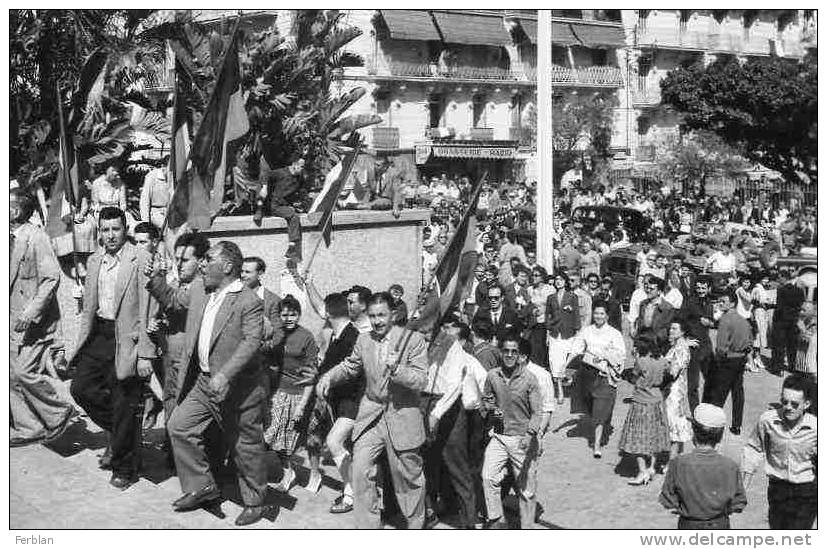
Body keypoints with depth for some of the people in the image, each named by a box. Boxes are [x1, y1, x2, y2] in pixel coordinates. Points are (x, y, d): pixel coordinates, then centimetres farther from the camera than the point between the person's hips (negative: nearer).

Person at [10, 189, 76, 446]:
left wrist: (32, 311, -25)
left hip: (34, 321, -9)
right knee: (12, 375, 9)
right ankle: (27, 427, 19)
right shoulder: (12, 239, 10)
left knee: (24, 373, -10)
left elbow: (52, 278, -20)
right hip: (15, 319, 9)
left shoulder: (36, 237, -15)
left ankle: (61, 412, 9)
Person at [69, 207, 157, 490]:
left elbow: (148, 312, -13)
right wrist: (81, 344, 11)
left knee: (125, 407, 0)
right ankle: (118, 432, 27)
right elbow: (88, 307, 17)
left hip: (126, 339, -7)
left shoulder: (141, 261, -11)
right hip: (99, 336, 7)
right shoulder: (94, 261, 10)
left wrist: (145, 354, -16)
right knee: (80, 387, 2)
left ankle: (124, 469, 17)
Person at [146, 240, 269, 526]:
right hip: (203, 382, 8)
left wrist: (225, 375, -34)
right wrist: (156, 279, 5)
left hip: (238, 388, -8)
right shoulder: (198, 289, 6)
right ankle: (202, 488, 20)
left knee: (245, 448, 4)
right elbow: (173, 299, 23)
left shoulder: (249, 301, -17)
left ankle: (255, 503, 22)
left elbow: (251, 342, -24)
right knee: (179, 427, 7)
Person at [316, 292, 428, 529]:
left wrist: (396, 369, -31)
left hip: (402, 418, -3)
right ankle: (367, 527, 6)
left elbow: (421, 381, -14)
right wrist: (329, 376, 2)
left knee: (408, 477, 9)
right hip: (370, 416, 3)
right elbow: (349, 367, 21)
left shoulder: (413, 339, -9)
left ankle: (415, 525, 30)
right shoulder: (363, 340, 4)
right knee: (361, 472, -6)